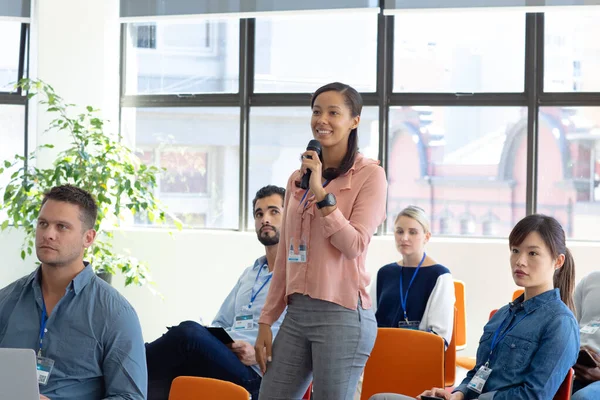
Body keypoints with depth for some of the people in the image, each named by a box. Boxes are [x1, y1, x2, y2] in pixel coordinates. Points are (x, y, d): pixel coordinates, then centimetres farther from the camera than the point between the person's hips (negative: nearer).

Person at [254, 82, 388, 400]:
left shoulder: (369, 174, -2)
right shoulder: (298, 178, 15)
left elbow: (355, 245, -12)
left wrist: (321, 193, -16)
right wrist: (267, 320, 14)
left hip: (342, 315, -6)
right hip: (297, 312, 6)